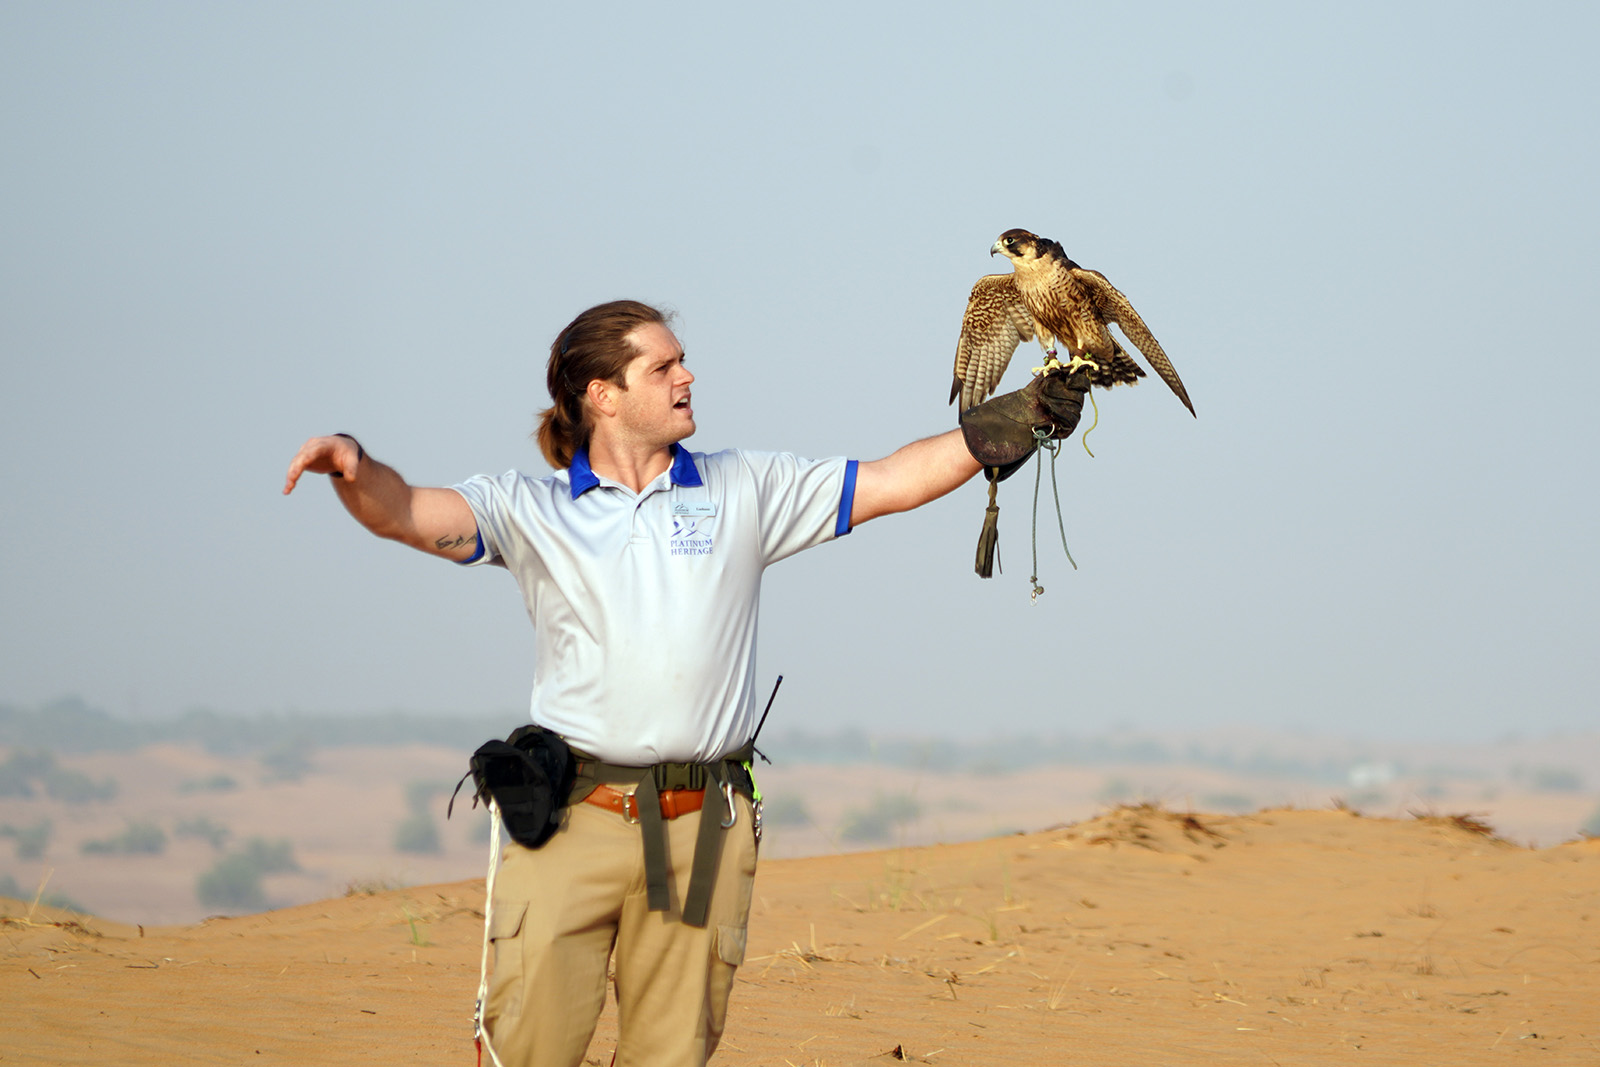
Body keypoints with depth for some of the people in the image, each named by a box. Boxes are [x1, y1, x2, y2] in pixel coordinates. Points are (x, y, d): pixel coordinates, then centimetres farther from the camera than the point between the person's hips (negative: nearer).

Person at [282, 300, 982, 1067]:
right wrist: (352, 466, -28)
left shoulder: (744, 491, 12)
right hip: (573, 821, -2)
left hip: (700, 830, 2)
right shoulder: (533, 510, 7)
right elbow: (404, 514, -7)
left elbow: (895, 482, 12)